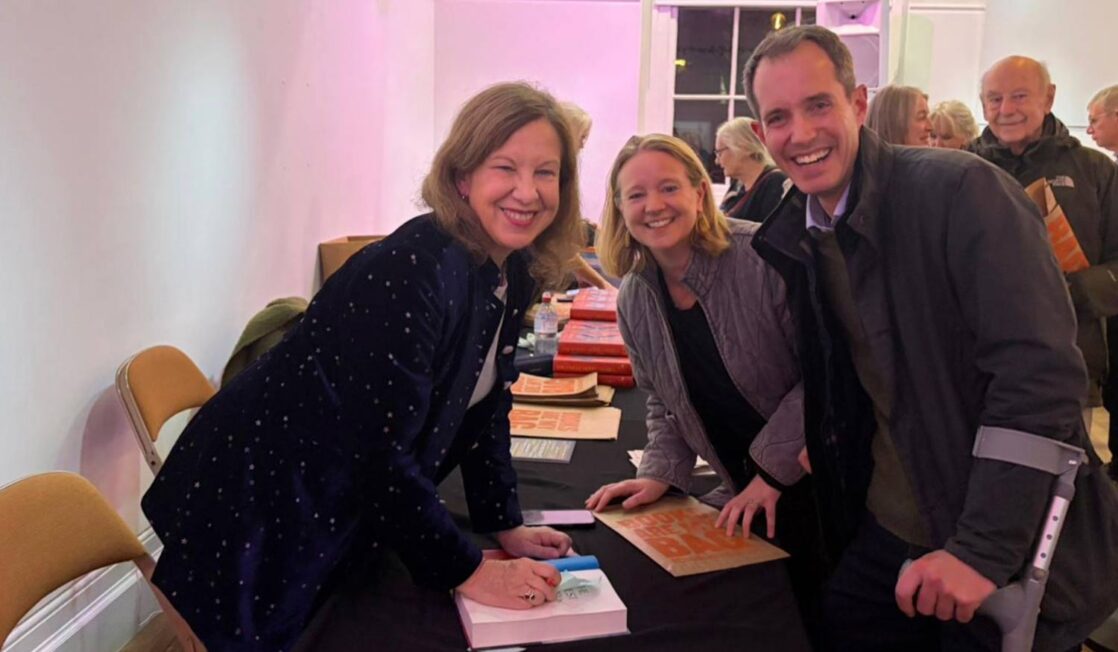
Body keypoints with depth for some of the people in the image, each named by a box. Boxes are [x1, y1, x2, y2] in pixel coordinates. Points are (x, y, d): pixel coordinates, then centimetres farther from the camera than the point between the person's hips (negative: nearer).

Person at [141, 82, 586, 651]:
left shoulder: (514, 272, -2)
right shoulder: (412, 270, -29)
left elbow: (484, 406, 8)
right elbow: (381, 454, -29)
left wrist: (506, 525, 5)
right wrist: (467, 572, -21)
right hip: (256, 504, -8)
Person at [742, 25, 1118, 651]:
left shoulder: (962, 190, -18)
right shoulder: (790, 237, 2)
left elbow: (1040, 373, -25)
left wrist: (985, 547, -26)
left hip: (1014, 547, -5)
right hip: (887, 534, 6)